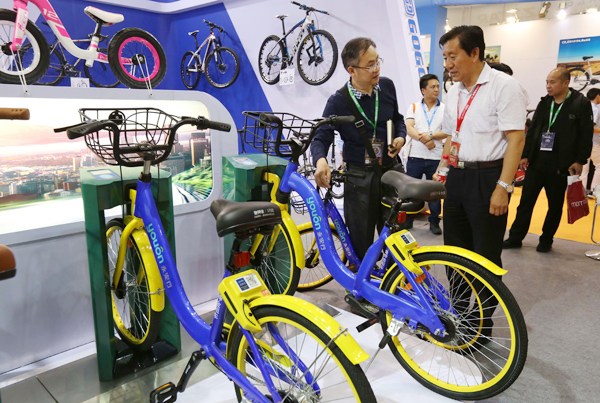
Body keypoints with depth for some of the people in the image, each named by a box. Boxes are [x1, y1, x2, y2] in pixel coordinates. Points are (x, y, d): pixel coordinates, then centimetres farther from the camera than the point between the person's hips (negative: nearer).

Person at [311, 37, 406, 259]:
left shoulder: (387, 86, 1)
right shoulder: (338, 101, -12)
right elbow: (321, 138, -13)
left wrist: (401, 136, -3)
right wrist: (320, 160, -34)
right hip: (359, 178, -3)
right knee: (360, 241, 6)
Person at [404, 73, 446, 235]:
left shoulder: (445, 109, 5)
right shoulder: (413, 107, 6)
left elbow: (446, 132, -5)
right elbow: (409, 129, -7)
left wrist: (430, 135, -21)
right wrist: (424, 140, -21)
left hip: (436, 158, 0)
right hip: (415, 156, 0)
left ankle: (434, 222, 21)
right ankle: (407, 220, 21)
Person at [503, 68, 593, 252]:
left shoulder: (581, 104, -4)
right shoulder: (544, 102, 9)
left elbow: (586, 136, -6)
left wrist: (580, 161, -11)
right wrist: (525, 155, 5)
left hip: (560, 165, -3)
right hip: (536, 162, 4)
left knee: (555, 206, 9)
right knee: (525, 202, 4)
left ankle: (546, 240, 22)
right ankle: (515, 237, 12)